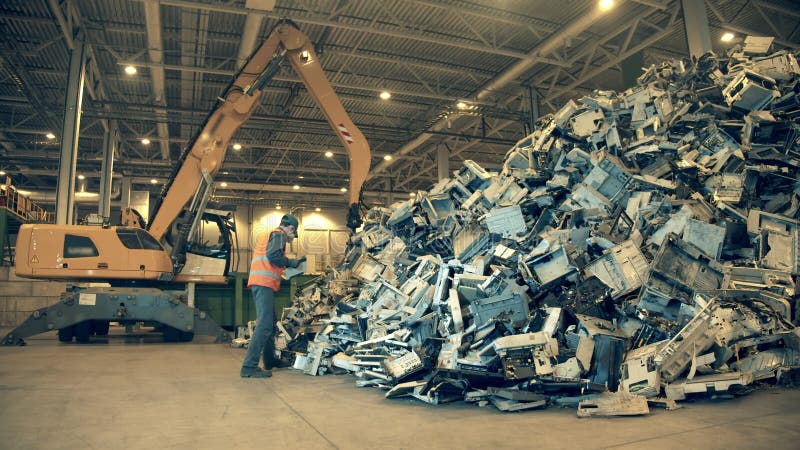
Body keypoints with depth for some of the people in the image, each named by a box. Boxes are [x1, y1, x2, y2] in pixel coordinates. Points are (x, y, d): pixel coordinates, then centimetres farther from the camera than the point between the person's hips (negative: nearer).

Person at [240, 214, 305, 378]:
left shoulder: (267, 235, 29)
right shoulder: (279, 234, -1)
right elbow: (273, 256, -16)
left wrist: (288, 265, 23)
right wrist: (292, 262, -5)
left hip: (258, 283, 11)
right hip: (265, 283, -11)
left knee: (269, 323, 18)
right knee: (265, 324, -14)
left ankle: (270, 362, 29)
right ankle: (249, 367, -19)